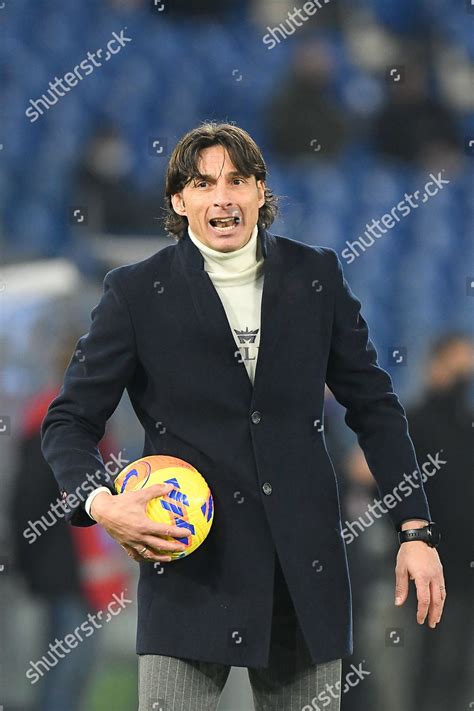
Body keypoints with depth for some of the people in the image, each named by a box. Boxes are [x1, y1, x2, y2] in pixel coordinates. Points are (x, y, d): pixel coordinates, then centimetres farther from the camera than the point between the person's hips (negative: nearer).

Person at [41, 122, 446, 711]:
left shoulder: (316, 276, 8)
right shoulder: (136, 292, 1)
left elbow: (374, 406, 12)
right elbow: (69, 420, 4)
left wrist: (416, 530, 4)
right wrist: (99, 504, -16)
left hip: (306, 570, 2)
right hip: (189, 565, -2)